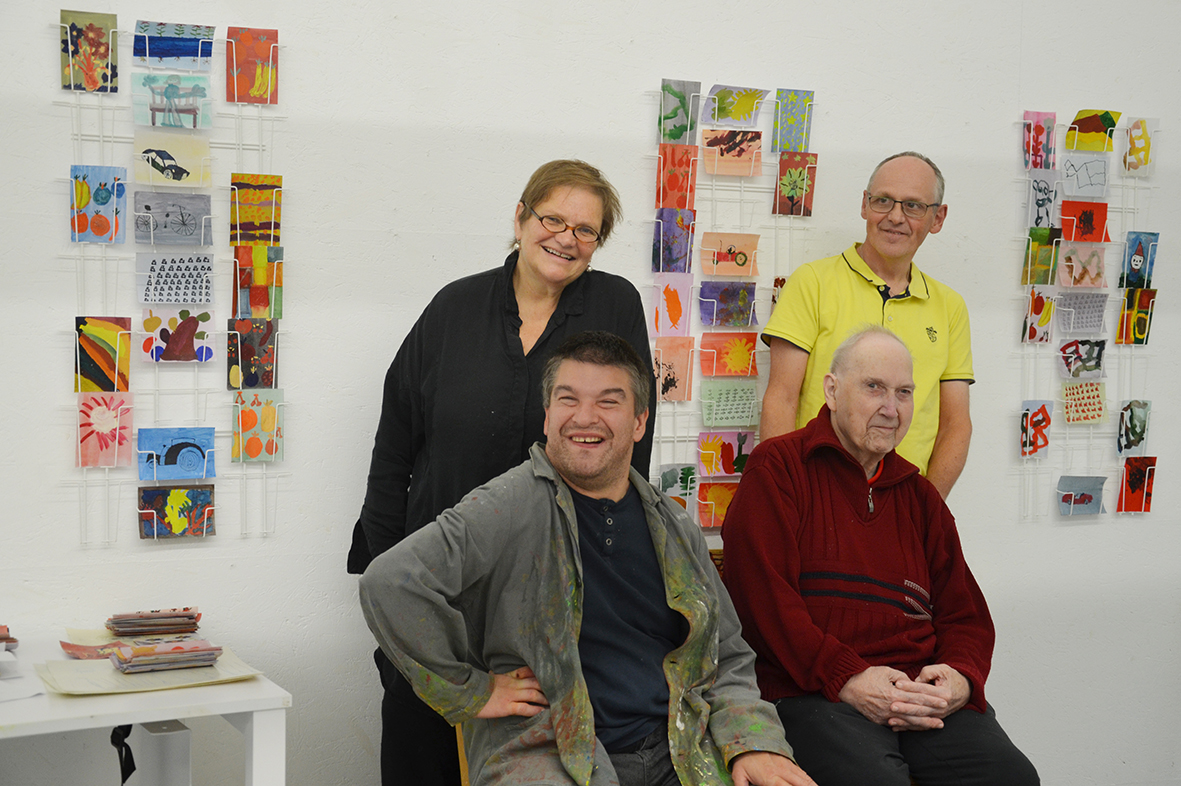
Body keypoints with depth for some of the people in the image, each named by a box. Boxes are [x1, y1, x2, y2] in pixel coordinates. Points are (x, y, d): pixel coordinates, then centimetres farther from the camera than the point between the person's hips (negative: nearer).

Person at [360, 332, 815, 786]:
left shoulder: (674, 528, 15)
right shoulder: (510, 509, -5)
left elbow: (728, 659, 20)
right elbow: (390, 584, -15)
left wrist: (754, 743, 1)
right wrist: (470, 692, -9)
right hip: (544, 749, -4)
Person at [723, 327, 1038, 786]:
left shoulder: (919, 495, 24)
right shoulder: (777, 468, 5)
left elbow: (965, 614, 20)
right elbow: (763, 594, -8)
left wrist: (961, 679, -4)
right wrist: (846, 678, -17)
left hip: (924, 695, 5)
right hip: (810, 693, -5)